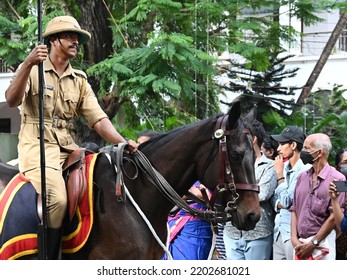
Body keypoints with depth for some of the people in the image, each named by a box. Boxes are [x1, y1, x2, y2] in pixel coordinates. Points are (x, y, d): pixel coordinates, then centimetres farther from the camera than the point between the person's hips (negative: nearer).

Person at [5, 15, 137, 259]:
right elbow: (12, 101, -17)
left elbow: (98, 119, 8)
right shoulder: (33, 70, 1)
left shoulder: (79, 81, 16)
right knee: (57, 199, -29)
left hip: (67, 147, 6)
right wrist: (28, 65, -31)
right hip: (36, 145, -6)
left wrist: (122, 142, -10)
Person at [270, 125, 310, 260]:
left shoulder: (304, 171, -14)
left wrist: (280, 174, -9)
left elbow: (286, 201, -17)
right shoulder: (284, 167, 11)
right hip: (279, 231, 8)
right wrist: (279, 204, -9)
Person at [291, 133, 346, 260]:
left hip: (321, 242, -6)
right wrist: (294, 239, 0)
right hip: (300, 243, 6)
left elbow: (334, 217, -11)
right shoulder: (302, 177, 14)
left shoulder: (337, 179, -6)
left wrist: (313, 244, -11)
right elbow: (294, 210, 14)